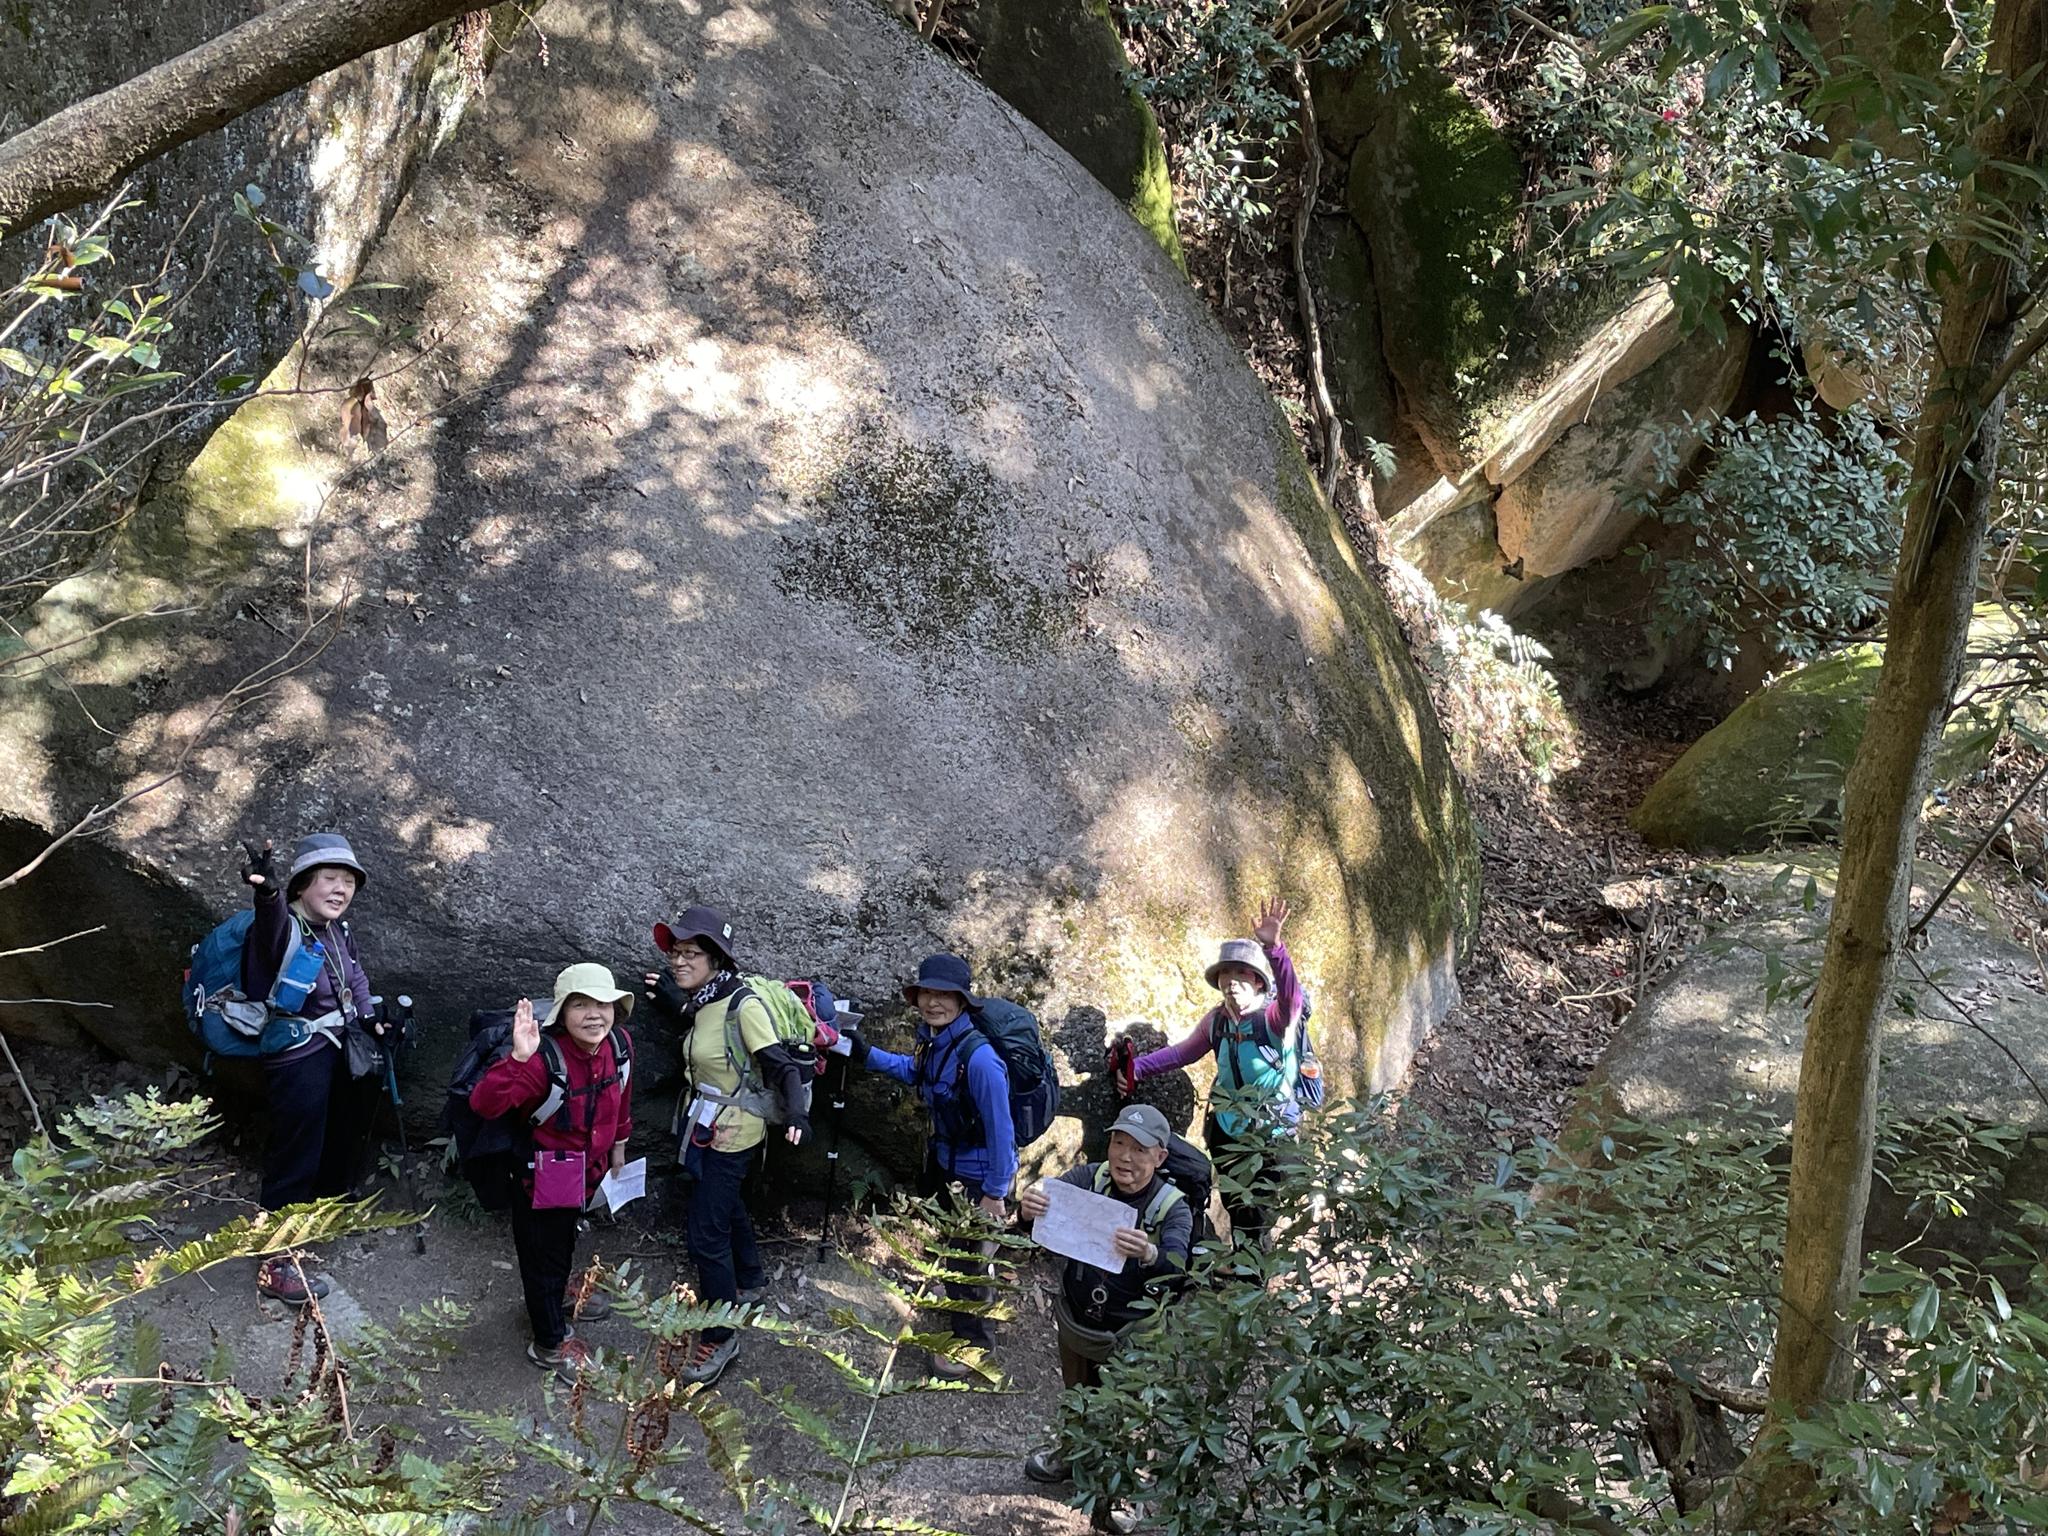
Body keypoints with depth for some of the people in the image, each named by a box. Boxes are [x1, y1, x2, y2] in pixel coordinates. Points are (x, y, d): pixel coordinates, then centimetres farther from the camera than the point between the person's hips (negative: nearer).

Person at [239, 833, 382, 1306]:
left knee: (345, 1136, 27)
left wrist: (368, 1016, 8)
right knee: (295, 1157, -2)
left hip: (342, 1051, 9)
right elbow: (274, 924, -51)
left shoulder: (338, 931, 0)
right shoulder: (283, 930, -25)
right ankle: (278, 1263, 11)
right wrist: (267, 893, -72)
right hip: (299, 1061, -9)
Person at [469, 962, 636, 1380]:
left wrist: (618, 1145, 18)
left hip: (587, 1169, 6)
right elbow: (484, 1104, -45)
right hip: (541, 1174, -6)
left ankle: (560, 1294, 60)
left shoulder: (618, 1047, -15)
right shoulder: (545, 1059, -36)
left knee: (565, 1236, 31)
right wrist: (518, 1059, -58)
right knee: (543, 1251, 12)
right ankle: (551, 1343, 34)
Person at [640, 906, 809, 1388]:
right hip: (708, 1130, 9)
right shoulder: (706, 1001, -1)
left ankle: (719, 1339, 8)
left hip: (730, 1138, -9)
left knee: (706, 1236, -5)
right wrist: (671, 999, 10)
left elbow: (782, 1067, -26)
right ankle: (749, 1280, 53)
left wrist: (797, 1115, -41)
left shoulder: (744, 1005, -25)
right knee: (727, 1208, 28)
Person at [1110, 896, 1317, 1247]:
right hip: (1227, 1134, 5)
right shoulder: (1216, 1021, -1)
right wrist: (1136, 1068, 4)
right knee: (1236, 1215, 15)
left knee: (1256, 1221, -3)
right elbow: (1182, 1052, 14)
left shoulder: (1276, 1018, -17)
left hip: (1271, 1138, -5)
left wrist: (1273, 948, -56)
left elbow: (1291, 995, -39)